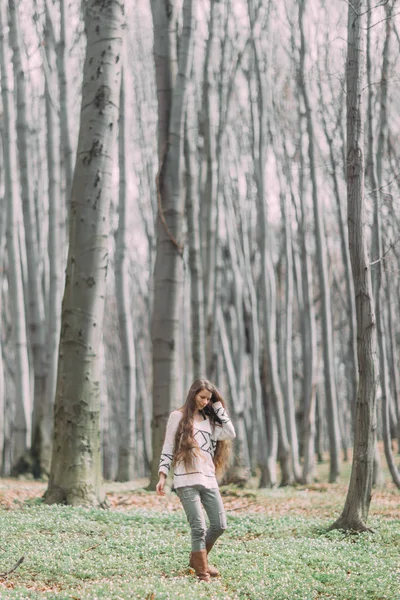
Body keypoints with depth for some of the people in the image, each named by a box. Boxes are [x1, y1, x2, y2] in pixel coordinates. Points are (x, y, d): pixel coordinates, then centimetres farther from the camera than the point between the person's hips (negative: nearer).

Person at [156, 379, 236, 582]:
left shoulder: (209, 419, 17)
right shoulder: (178, 416, 4)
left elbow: (230, 434, 1)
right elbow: (167, 448, 3)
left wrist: (218, 406, 6)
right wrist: (162, 475, -6)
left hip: (208, 479, 5)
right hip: (186, 480, -5)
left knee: (220, 525, 5)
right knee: (199, 527, -9)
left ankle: (197, 559, 25)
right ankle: (202, 570, 2)